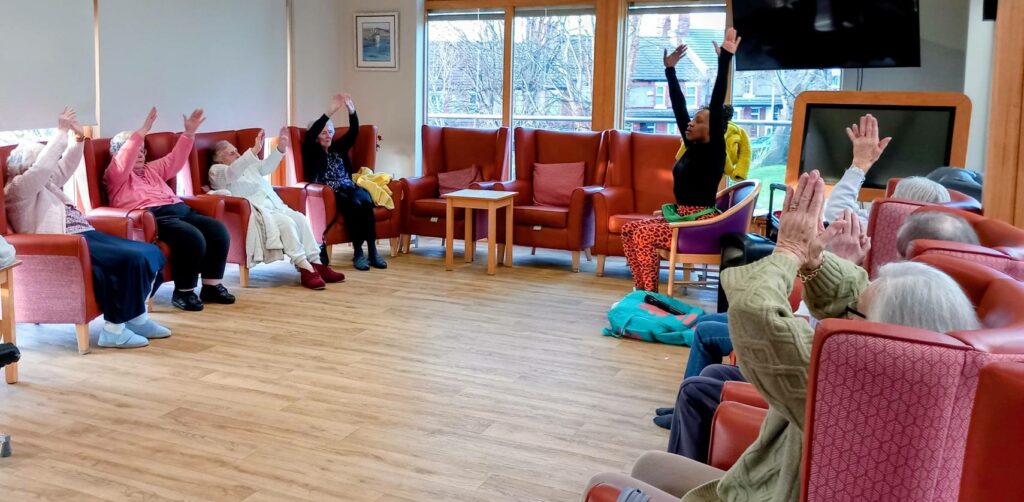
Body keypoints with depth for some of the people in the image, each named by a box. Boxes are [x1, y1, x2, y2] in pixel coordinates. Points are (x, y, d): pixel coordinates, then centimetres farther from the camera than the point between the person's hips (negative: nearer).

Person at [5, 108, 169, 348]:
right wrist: (61, 132, -15)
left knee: (151, 253, -3)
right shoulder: (18, 188, -2)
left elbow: (65, 166, 33)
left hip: (84, 235, 11)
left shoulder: (43, 184, 26)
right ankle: (114, 330, -22)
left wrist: (79, 137, 19)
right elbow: (42, 167, -18)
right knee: (133, 260, -29)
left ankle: (137, 316, 1)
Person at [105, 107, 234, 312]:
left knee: (219, 231, -14)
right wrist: (143, 131, -18)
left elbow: (174, 160, 29)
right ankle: (183, 292, -18)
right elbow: (124, 162, -10)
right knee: (192, 237, -33)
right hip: (152, 217, -8)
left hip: (179, 210, 8)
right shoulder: (115, 174, 10)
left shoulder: (151, 169, 33)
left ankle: (211, 286, -7)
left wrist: (189, 133, 17)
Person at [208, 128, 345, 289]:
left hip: (272, 205, 8)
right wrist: (254, 150, -32)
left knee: (300, 219, -14)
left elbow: (267, 166, 24)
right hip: (254, 211, -8)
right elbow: (233, 172, -20)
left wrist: (280, 148, 7)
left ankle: (316, 264, -18)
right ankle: (305, 269, -29)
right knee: (287, 223, -29)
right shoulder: (216, 170, 1)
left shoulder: (246, 164, 26)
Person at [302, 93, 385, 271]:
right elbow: (310, 134, -8)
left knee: (365, 201, -31)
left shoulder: (338, 147, 25)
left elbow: (353, 132, 10)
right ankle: (358, 252, -32)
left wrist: (351, 111, -9)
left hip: (349, 188, 4)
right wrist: (331, 111, -18)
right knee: (354, 204, -35)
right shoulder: (312, 151, 12)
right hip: (329, 193, -4)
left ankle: (372, 250, -33)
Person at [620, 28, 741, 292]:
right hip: (682, 216, 9)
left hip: (701, 224, -9)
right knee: (629, 229, -1)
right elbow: (679, 107, 13)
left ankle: (650, 296, -13)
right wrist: (670, 70, 15)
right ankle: (643, 291, 0)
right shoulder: (692, 147, 10)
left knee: (643, 236, -24)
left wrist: (725, 59, -27)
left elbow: (718, 105, -20)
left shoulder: (713, 151, -11)